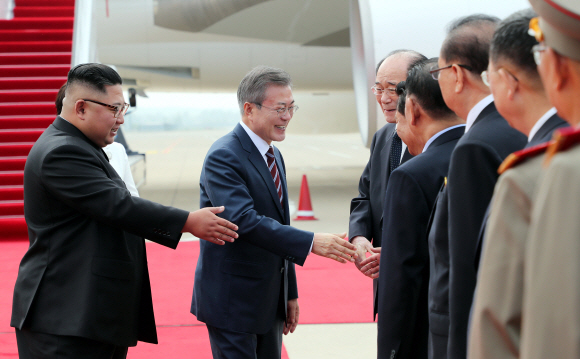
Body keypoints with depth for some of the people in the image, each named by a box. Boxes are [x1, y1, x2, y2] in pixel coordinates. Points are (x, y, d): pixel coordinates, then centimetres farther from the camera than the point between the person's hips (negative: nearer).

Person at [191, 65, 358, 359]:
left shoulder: (274, 156, 12)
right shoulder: (224, 156, -17)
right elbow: (243, 220, -29)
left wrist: (290, 294, 17)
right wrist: (311, 242, -34)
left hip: (269, 301, 9)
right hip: (232, 301, -9)